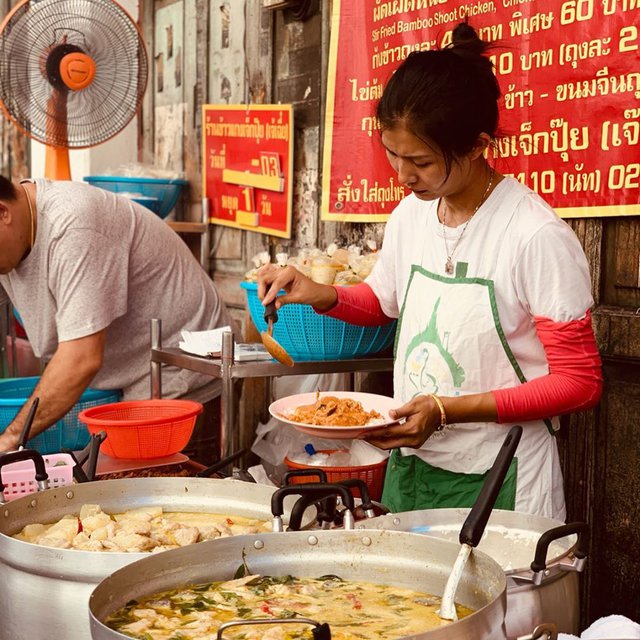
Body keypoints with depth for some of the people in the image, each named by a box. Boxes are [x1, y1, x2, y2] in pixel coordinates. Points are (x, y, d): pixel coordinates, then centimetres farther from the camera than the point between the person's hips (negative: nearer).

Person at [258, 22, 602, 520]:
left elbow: (579, 382, -14)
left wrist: (449, 409, -22)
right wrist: (323, 295, -2)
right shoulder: (410, 214, 1)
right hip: (409, 464, 6)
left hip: (498, 481, -6)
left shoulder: (537, 236, -19)